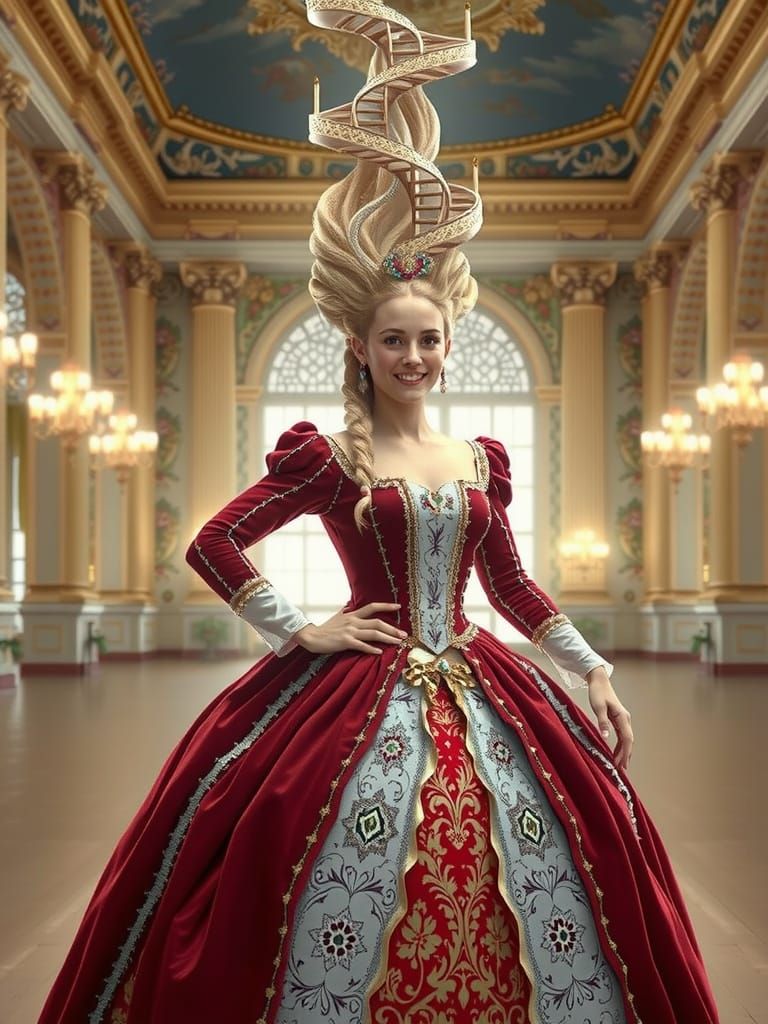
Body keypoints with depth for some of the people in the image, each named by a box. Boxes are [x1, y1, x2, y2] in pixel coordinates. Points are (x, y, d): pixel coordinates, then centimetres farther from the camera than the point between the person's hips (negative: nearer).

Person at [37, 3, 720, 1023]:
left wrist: (590, 668, 11)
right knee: (350, 895, -5)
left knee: (562, 866, 3)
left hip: (480, 695, 4)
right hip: (359, 698, -4)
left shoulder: (481, 459, 10)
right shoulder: (326, 457, -2)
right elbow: (214, 544, -4)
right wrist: (300, 632, -7)